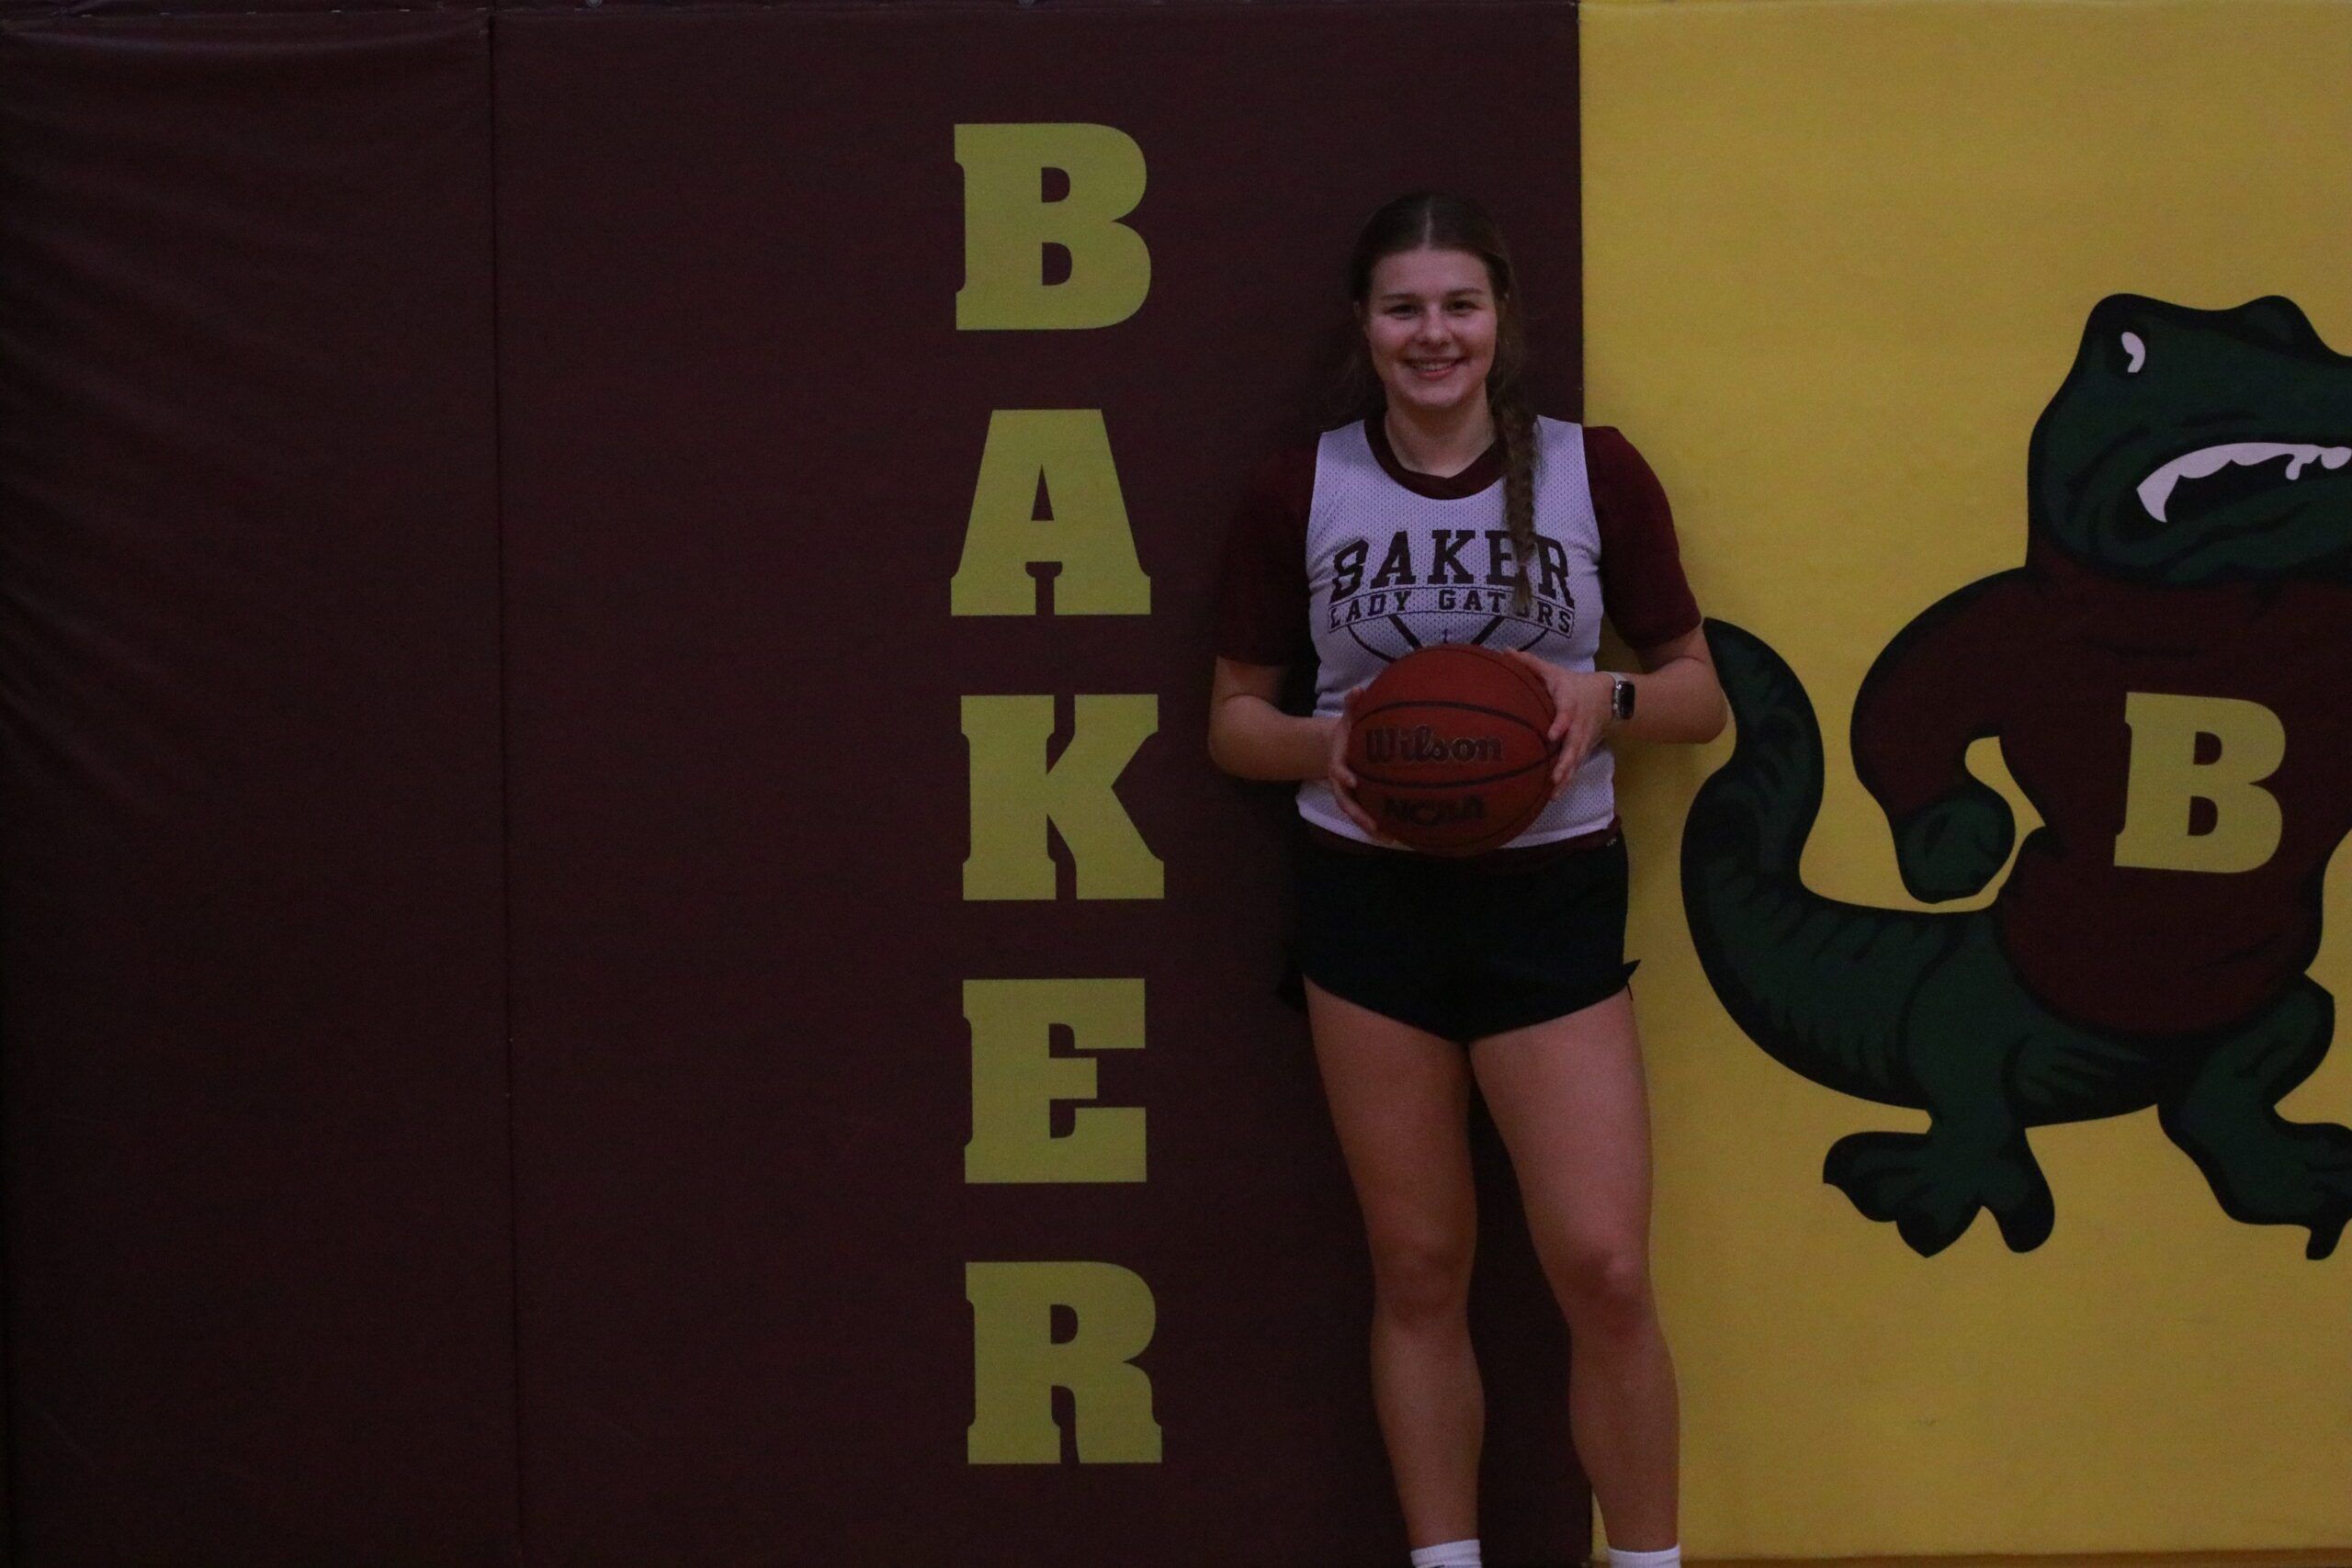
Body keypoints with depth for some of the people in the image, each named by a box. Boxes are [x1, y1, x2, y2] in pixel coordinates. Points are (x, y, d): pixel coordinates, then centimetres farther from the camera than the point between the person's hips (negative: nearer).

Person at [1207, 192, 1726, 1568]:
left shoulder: (1596, 473, -2)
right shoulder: (1301, 492, -1)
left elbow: (1701, 694, 4)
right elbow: (1235, 718, 6)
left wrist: (1608, 701, -17)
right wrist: (1325, 746, -15)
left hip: (1551, 897, -1)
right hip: (1371, 899, 1)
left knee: (1604, 1268, -7)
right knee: (1419, 1271, 7)